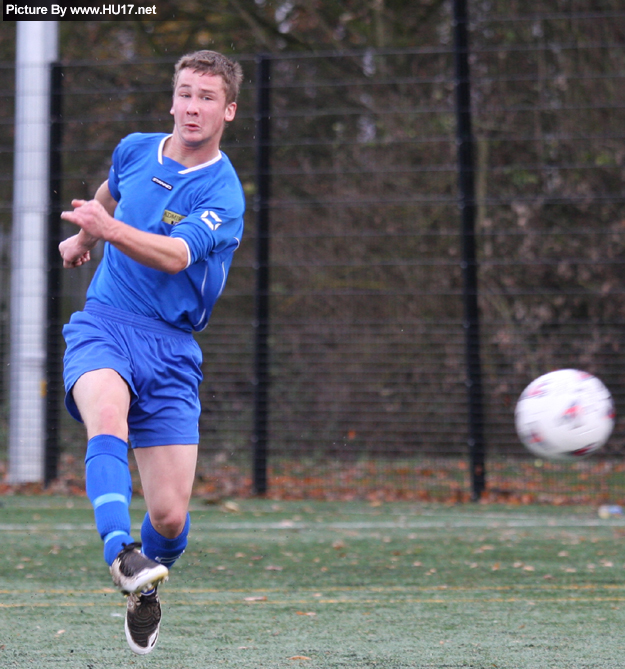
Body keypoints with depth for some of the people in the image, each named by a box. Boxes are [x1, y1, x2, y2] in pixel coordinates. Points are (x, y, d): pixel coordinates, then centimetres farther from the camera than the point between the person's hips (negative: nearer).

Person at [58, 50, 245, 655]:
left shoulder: (223, 195, -8)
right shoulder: (135, 150, 7)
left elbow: (176, 255, -27)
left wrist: (110, 229, -40)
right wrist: (83, 236, 38)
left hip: (172, 348, -2)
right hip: (102, 325, 2)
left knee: (169, 516, -6)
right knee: (107, 410, -35)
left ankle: (146, 582, 27)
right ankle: (120, 551, -52)